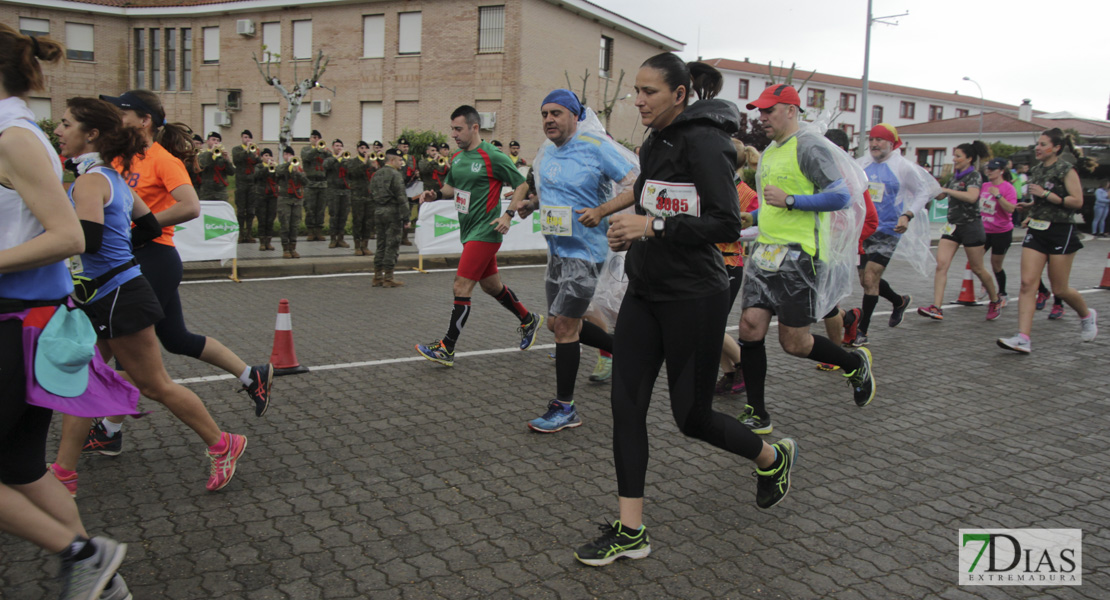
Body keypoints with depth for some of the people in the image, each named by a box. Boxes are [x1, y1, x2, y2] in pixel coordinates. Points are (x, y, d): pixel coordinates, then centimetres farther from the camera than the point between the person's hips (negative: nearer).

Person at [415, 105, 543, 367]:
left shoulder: (493, 157, -14)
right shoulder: (457, 158, 9)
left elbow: (522, 186, -9)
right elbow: (451, 187, 24)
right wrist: (435, 194, 3)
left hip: (484, 232, -9)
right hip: (469, 231, 9)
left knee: (461, 288, -10)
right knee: (491, 285, 18)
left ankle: (446, 349, -2)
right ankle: (529, 320, 38)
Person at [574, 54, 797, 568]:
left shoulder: (703, 141, -13)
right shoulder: (654, 144, 12)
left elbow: (727, 224, -20)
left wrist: (653, 227, -23)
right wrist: (629, 233, 5)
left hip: (693, 298, -8)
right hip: (645, 293, 8)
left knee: (691, 415, 4)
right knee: (626, 405, 2)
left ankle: (773, 457, 35)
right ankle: (630, 532, 11)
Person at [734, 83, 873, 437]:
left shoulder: (809, 146, -9)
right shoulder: (768, 153, 19)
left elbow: (842, 196, -18)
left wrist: (789, 200, -19)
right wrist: (751, 217, 19)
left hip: (799, 255, -8)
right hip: (766, 252, 8)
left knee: (794, 342, -2)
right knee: (750, 327, -3)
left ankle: (856, 364, 28)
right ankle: (757, 414, 9)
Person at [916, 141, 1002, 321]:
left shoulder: (974, 175, -10)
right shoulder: (956, 176, 13)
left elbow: (972, 197, -28)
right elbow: (941, 195, 26)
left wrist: (946, 190, -26)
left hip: (971, 226, -7)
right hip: (953, 226, 7)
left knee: (977, 268, 5)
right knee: (941, 265, -10)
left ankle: (995, 300, 29)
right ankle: (936, 308, -16)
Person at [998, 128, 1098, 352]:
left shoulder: (1066, 170, -8)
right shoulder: (1035, 170, 11)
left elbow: (1077, 201, -17)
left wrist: (1046, 194, -21)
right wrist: (1029, 206, 7)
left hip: (1061, 232, -6)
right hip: (1036, 231, 6)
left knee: (1059, 289, 2)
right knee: (1027, 283, -9)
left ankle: (1087, 315, 34)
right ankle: (1023, 338, -14)